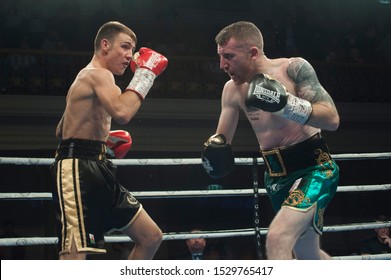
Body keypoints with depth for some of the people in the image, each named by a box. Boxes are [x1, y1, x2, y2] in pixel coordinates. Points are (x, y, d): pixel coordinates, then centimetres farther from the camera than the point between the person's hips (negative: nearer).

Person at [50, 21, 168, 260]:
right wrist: (145, 73, -20)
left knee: (151, 237, 13)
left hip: (97, 169, 11)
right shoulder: (99, 74, -9)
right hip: (78, 170, -11)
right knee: (75, 255, -21)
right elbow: (122, 113, -31)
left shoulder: (88, 77, 24)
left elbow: (61, 130, 32)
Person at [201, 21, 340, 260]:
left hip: (314, 167, -7)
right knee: (308, 255, 19)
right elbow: (222, 138, 10)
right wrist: (213, 148, -15)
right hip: (277, 176, 7)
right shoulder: (233, 89, 1)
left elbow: (332, 119, -19)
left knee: (277, 240, -27)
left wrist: (285, 103, -31)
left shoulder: (294, 68, -13)